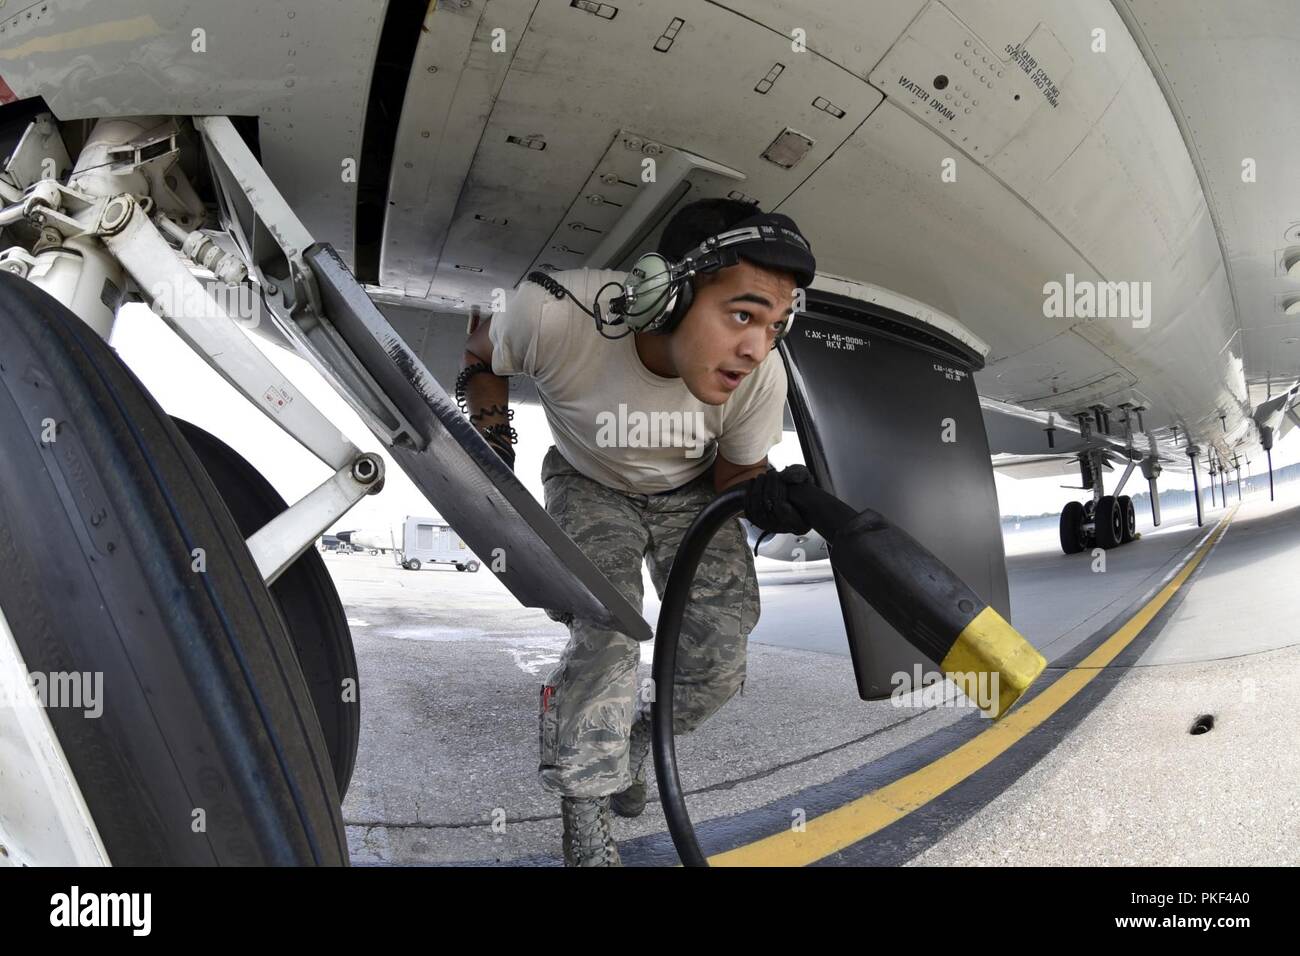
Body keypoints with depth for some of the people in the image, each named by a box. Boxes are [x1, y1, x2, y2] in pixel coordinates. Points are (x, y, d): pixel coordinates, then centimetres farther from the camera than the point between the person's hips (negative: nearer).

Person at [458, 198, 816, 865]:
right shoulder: (558, 312, -37)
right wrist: (493, 442, -21)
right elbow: (480, 357, -12)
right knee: (606, 636, -21)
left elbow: (736, 475, -9)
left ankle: (632, 743, 31)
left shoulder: (762, 377, -30)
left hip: (690, 493, 2)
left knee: (718, 666, -3)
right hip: (589, 485, -1)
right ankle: (584, 819, 4)